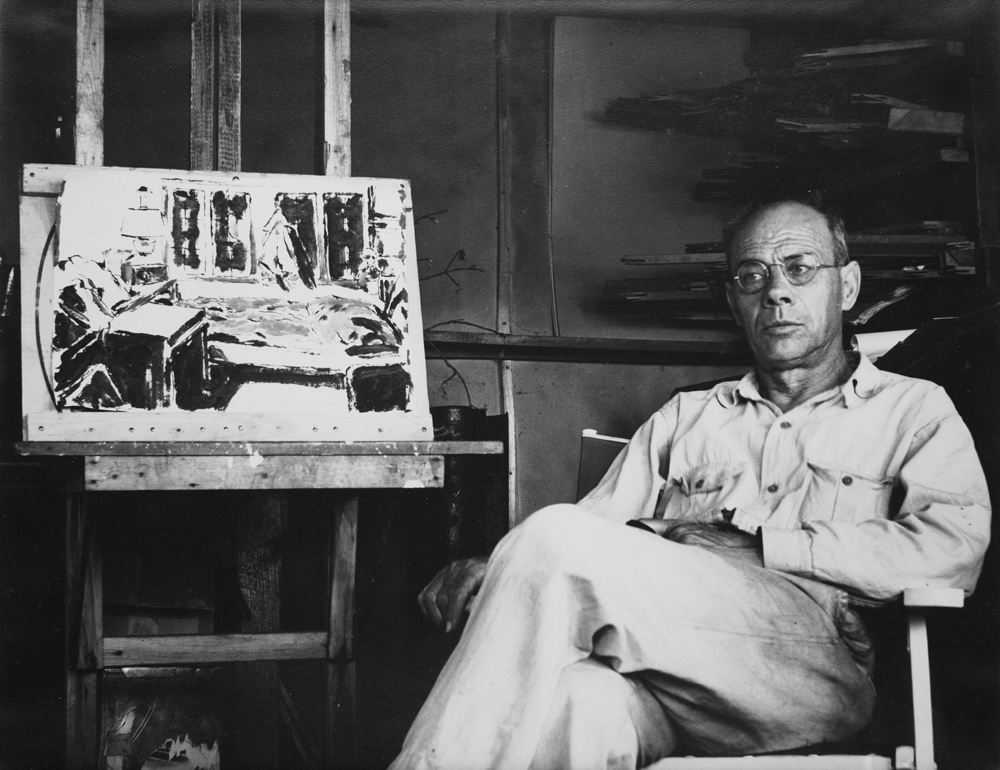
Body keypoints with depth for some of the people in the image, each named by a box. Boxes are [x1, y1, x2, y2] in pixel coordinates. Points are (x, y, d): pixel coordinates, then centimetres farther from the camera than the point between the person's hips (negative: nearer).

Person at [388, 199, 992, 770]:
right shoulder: (683, 418, 31)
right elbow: (596, 530, 20)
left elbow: (954, 547, -1)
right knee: (580, 700, -39)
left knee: (557, 538, -26)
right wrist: (496, 574, -3)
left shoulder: (912, 409, 19)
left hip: (817, 658, -2)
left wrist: (753, 544, -6)